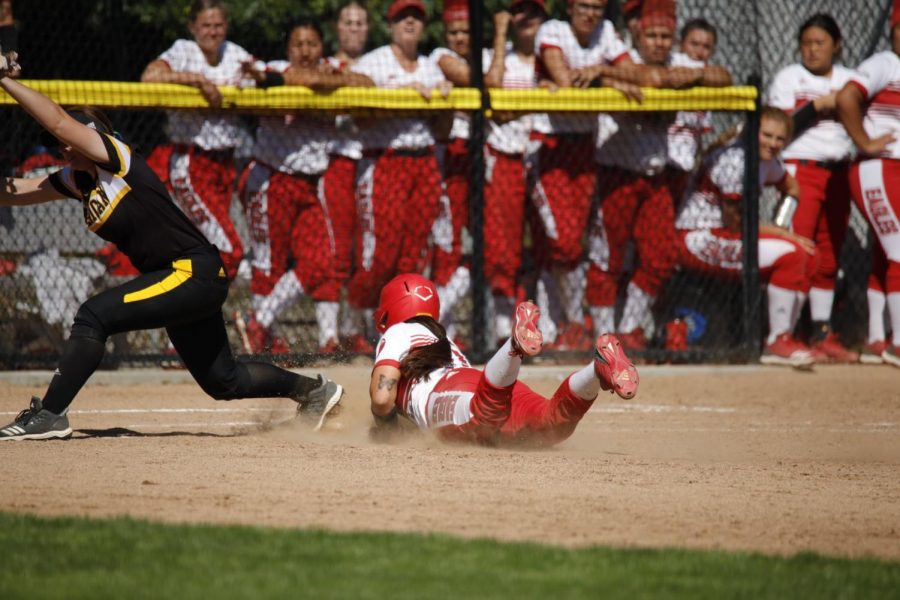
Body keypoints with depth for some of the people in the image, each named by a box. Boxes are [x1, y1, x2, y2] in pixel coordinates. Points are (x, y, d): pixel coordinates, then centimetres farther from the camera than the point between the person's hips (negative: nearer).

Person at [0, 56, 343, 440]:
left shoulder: (116, 157, -13)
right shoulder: (77, 180, 11)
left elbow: (57, 121, -24)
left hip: (196, 273, -10)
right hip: (183, 283, 11)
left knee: (94, 316, -20)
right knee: (224, 382, 17)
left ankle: (49, 414, -17)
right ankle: (314, 390, 33)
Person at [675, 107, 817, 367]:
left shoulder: (767, 160, 7)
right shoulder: (734, 160, -21)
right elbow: (735, 223, -19)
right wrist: (785, 234, -11)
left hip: (722, 237, 10)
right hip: (697, 241, -10)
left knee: (806, 257, 4)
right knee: (790, 254, -22)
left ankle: (785, 338, 8)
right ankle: (777, 344, -15)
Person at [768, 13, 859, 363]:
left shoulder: (849, 80, 14)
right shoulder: (788, 78, 2)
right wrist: (818, 105, -15)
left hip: (839, 173, 5)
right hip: (800, 172, -5)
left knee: (829, 257, 8)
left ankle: (822, 332, 13)